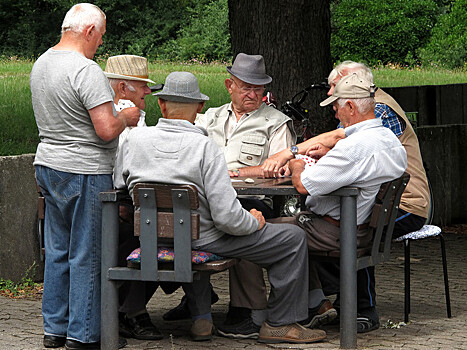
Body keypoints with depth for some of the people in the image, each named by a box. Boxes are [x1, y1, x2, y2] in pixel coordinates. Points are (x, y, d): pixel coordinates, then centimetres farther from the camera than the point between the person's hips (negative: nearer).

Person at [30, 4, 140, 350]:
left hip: (49, 165, 9)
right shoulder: (86, 71, -19)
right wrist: (127, 116, -3)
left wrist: (114, 115, 21)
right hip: (84, 173, -9)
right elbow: (106, 130, -23)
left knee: (58, 251, 14)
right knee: (87, 254, -1)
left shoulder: (41, 63, 10)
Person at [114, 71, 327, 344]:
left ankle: (201, 316, 36)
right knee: (294, 239, 4)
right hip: (203, 241, -6)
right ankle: (281, 324, 12)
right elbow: (227, 217, -24)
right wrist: (254, 221, -2)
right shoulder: (205, 147, -21)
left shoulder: (134, 139, -7)